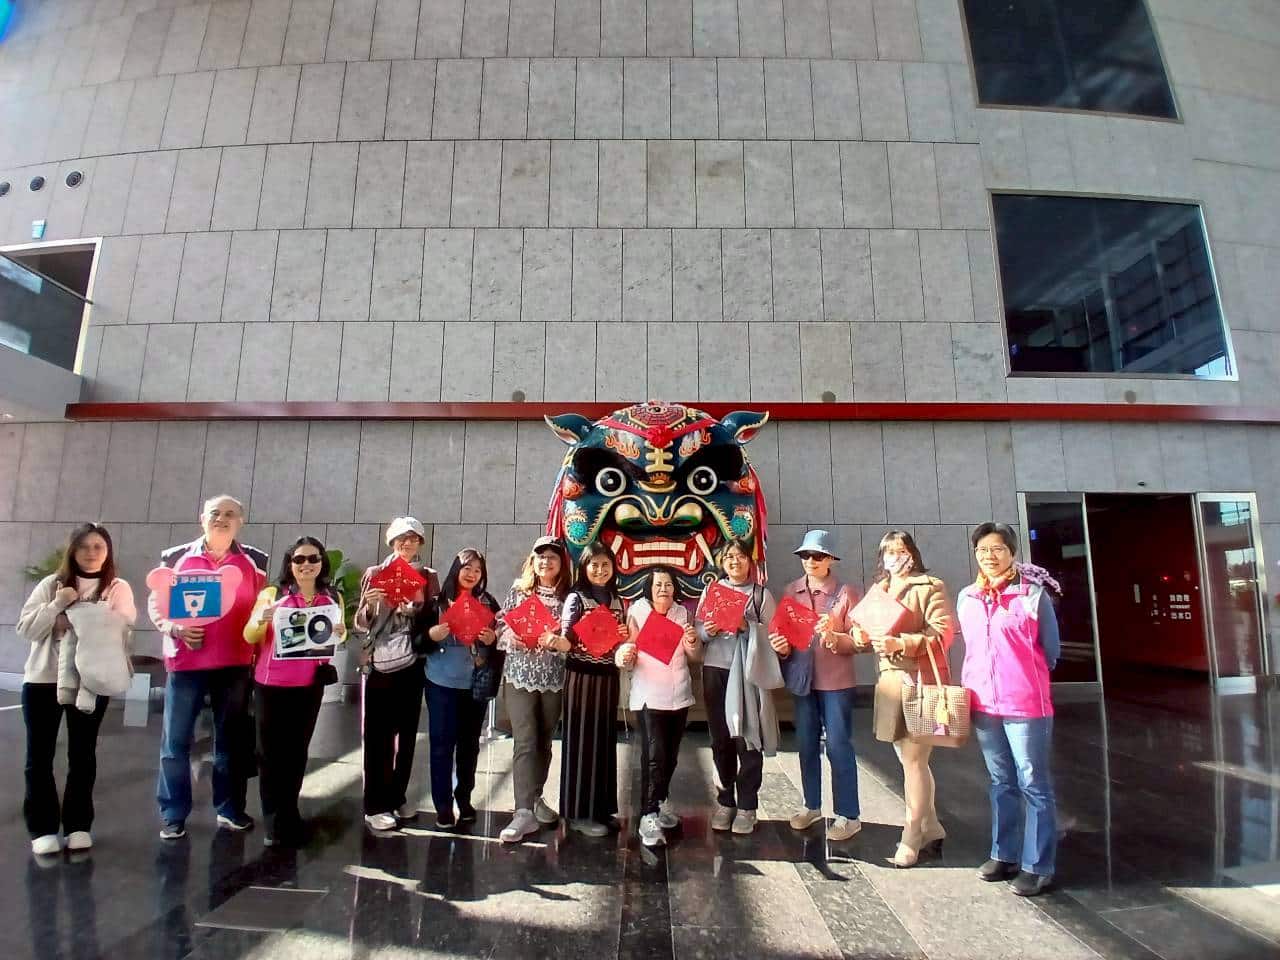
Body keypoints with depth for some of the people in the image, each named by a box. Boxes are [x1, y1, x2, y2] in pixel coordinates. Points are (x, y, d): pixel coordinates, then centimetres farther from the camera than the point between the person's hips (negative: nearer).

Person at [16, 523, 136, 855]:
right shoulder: (52, 584, 6)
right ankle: (42, 827, 16)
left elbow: (117, 634, -6)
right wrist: (56, 605, -12)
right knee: (39, 755, 5)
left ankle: (78, 824, 18)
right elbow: (25, 628, 1)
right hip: (43, 679, 1)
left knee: (82, 754, 7)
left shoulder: (118, 589, 3)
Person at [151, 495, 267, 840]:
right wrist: (173, 628, -11)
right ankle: (172, 815, 18)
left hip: (235, 664, 1)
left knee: (232, 739, 10)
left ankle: (229, 809, 23)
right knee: (175, 741, 5)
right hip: (185, 662, -1)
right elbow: (155, 602, 7)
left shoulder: (255, 561, 4)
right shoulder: (176, 557, 2)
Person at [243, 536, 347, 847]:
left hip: (310, 685, 2)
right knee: (271, 752, 4)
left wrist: (341, 633, -7)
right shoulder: (271, 594, -4)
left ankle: (289, 814, 25)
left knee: (297, 751, 12)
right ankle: (274, 820, 17)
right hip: (271, 683, -2)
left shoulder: (333, 598, 3)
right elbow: (250, 637, -1)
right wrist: (260, 620, -22)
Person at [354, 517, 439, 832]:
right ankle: (375, 806, 12)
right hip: (377, 663, -1)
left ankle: (397, 797, 25)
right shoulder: (374, 573, 4)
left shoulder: (428, 577, 7)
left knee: (407, 732, 9)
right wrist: (368, 605, -16)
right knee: (376, 734, 2)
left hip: (412, 663, 2)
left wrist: (414, 611, -12)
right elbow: (360, 623, 4)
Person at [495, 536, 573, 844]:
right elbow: (501, 627, 6)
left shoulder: (568, 596, 1)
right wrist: (510, 637, -14)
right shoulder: (518, 591, 4)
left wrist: (558, 642, -20)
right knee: (525, 742, -6)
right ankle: (525, 812, -2)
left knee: (543, 741, 13)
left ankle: (534, 799, 31)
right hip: (520, 675, -1)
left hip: (553, 677, 1)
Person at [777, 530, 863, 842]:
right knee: (807, 745, 14)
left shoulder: (845, 593, -7)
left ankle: (848, 816, 16)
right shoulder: (790, 592, 4)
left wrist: (833, 637, -26)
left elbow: (858, 640, -8)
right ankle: (811, 806, 31)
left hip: (836, 681, -4)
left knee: (838, 746, 2)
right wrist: (783, 646, -11)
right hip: (802, 679, 4)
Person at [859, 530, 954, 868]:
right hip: (890, 680, 7)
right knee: (909, 759, 15)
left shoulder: (930, 586, -4)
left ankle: (912, 838, 10)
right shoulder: (877, 590, 16)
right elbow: (862, 630, 13)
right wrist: (861, 633, -9)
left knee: (914, 761, -2)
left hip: (920, 681, -7)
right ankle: (931, 830, 29)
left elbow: (942, 632, -13)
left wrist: (901, 643, -22)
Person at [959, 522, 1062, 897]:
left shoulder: (1034, 594, -8)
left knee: (1033, 784, 5)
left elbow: (1051, 651, 0)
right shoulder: (966, 598, 6)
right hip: (983, 704, 5)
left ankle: (1038, 866, 16)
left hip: (1026, 704, -5)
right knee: (1001, 782, 17)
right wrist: (975, 685, 12)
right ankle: (1004, 854, 29)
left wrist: (1023, 680, 6)